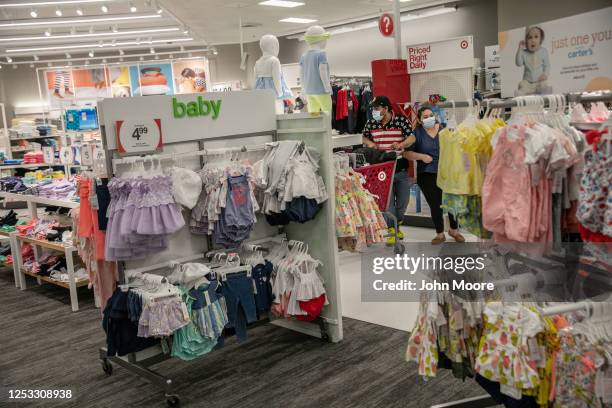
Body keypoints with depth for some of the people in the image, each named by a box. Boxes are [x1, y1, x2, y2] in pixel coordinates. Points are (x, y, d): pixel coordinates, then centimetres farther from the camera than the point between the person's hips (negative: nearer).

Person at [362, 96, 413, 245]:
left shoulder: (401, 121, -5)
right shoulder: (371, 123, 2)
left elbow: (411, 137, -8)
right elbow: (365, 138, 18)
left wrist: (401, 145, -27)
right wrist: (370, 143, -5)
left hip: (401, 169, 0)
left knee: (402, 200, 11)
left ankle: (397, 225, 34)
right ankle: (391, 230, 11)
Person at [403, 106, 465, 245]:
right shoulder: (417, 133, -1)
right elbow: (406, 152, -3)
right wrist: (422, 156, -15)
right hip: (428, 175, -1)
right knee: (435, 205, 4)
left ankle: (454, 230, 31)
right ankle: (440, 234, 25)